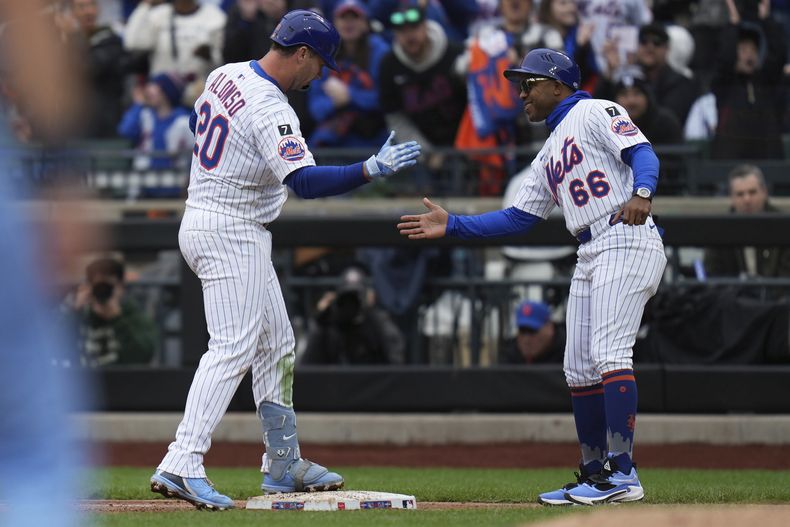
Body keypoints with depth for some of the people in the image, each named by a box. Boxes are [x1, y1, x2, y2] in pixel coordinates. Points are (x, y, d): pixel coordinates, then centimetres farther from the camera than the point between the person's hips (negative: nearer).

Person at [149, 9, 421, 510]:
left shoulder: (226, 75, 5)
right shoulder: (270, 112, -23)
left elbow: (198, 122, 24)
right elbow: (305, 182, -35)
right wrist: (371, 170, -38)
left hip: (202, 220, 10)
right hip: (231, 233, -10)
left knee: (276, 342, 16)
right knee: (232, 347, -14)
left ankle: (284, 464, 22)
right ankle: (182, 466, -24)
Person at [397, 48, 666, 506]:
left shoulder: (595, 113, 3)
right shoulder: (549, 155, 27)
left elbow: (642, 152, -12)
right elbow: (519, 218, 25)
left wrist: (641, 193, -33)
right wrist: (451, 225, 19)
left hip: (627, 240, -9)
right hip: (590, 256, 9)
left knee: (609, 352, -18)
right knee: (579, 368, 7)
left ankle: (623, 474, -22)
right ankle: (596, 475, 13)